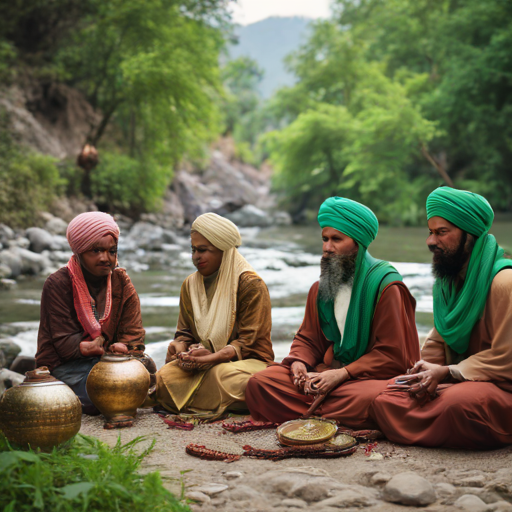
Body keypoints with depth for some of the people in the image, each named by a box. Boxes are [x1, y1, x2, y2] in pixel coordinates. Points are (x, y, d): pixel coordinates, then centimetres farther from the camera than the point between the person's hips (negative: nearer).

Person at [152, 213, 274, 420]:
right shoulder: (190, 284, 12)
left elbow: (247, 341, -12)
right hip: (206, 363, 5)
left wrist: (212, 357, -27)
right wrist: (180, 348, -11)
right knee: (165, 376, -25)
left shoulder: (251, 285, -9)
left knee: (224, 375, -40)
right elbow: (185, 331, 15)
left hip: (248, 360, -5)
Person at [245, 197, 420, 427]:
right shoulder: (320, 288, 12)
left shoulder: (386, 286, -9)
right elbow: (308, 339, 20)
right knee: (259, 383, -13)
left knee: (373, 399, -42)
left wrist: (342, 374, -19)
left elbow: (392, 354, -11)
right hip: (325, 372, 6)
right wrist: (298, 361, -5)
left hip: (369, 376, -5)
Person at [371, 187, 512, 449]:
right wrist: (425, 369, -5)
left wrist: (446, 373, -18)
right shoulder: (447, 280, 12)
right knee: (384, 399, -9)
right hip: (455, 380, 7)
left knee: (457, 402, -39)